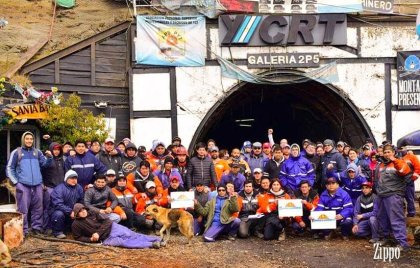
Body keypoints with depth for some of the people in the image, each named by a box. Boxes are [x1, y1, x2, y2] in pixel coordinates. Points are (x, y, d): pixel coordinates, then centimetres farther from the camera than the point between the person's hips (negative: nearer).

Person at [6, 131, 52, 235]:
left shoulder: (37, 152, 13)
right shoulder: (16, 152, 4)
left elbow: (45, 164, 4)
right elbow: (9, 168, 5)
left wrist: (49, 158, -17)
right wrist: (15, 182, -5)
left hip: (37, 185, 3)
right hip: (23, 185, -3)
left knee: (38, 208, 8)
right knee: (23, 209, -2)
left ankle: (37, 227, 17)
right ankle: (23, 230, 3)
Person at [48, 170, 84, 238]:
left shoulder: (79, 188, 0)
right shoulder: (59, 188, -20)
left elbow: (81, 203, 6)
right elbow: (58, 204, -28)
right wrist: (70, 212, -32)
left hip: (72, 213, 5)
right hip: (57, 210, -5)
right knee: (59, 214, -37)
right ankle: (57, 232, -11)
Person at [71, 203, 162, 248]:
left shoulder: (93, 213, 4)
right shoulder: (76, 224, -1)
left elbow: (107, 221, -1)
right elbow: (78, 237, 6)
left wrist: (98, 233, -15)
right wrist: (91, 239, -11)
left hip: (112, 228, 3)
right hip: (106, 239, -3)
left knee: (131, 235, -12)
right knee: (122, 242, -26)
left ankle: (157, 239, -16)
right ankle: (151, 244, -35)